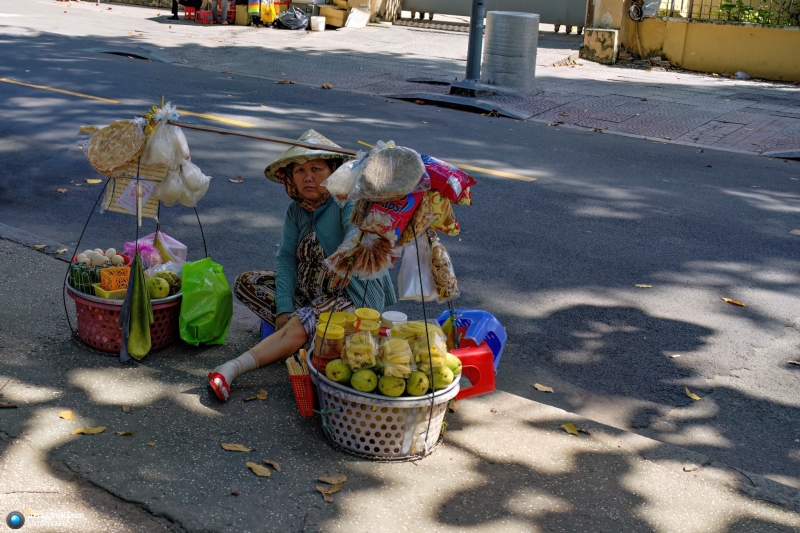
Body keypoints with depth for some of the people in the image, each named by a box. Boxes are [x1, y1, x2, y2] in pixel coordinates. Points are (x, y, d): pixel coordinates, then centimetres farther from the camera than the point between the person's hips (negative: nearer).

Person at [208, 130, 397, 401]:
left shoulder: (347, 202, -18)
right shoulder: (296, 210, 2)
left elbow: (357, 236, -40)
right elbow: (287, 258, -8)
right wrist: (284, 308, -22)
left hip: (352, 294, -8)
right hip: (308, 289, 8)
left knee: (298, 326, -32)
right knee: (245, 283, -4)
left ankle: (233, 368, -31)